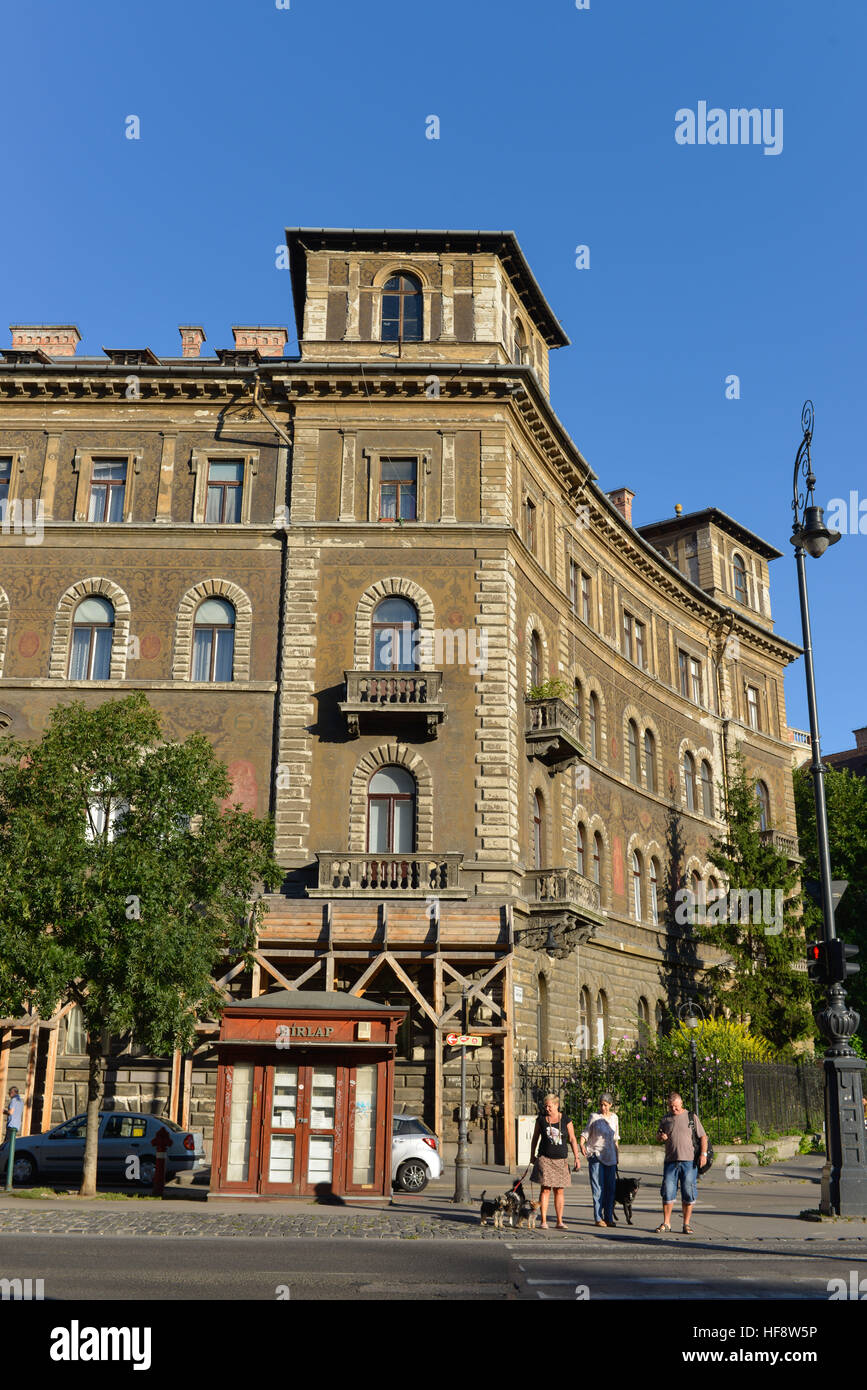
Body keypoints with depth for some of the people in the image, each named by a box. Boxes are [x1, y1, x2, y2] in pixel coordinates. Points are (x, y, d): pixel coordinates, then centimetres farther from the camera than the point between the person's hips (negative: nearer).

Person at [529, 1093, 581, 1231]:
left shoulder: (565, 1120, 0)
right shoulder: (541, 1119, 2)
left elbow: (572, 1139, 4)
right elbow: (535, 1138, 12)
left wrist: (576, 1157, -1)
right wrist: (532, 1156, 14)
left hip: (561, 1160, 1)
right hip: (545, 1159, -1)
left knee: (559, 1191, 4)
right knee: (545, 1189, -6)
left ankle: (559, 1221, 11)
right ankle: (543, 1221, -3)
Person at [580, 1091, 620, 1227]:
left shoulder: (614, 1118, 9)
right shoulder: (594, 1116, -4)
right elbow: (585, 1133, -4)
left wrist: (617, 1156, 17)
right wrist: (582, 1144, -23)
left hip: (610, 1157, 4)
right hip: (595, 1155, -4)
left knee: (611, 1187, 4)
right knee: (598, 1188, -5)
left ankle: (609, 1217, 12)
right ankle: (598, 1218, 2)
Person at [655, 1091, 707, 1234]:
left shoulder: (691, 1117, 7)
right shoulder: (665, 1120, 14)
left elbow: (703, 1137, 6)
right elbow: (657, 1139, 23)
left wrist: (703, 1154, -7)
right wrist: (660, 1137, -1)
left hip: (689, 1161, -2)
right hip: (670, 1161, 2)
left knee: (688, 1194, 0)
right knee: (667, 1192, 0)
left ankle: (686, 1224, 10)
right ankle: (666, 1223, 10)